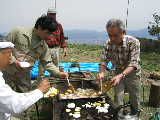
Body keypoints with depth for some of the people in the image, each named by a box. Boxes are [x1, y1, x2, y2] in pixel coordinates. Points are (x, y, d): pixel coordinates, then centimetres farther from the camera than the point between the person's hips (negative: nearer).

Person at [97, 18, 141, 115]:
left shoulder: (133, 42, -29)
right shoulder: (108, 44, -17)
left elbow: (133, 64, -34)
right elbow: (105, 60, -5)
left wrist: (121, 75, -48)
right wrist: (102, 72, -24)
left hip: (132, 73, -2)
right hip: (118, 73, 2)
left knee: (135, 100, 13)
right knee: (118, 100, 6)